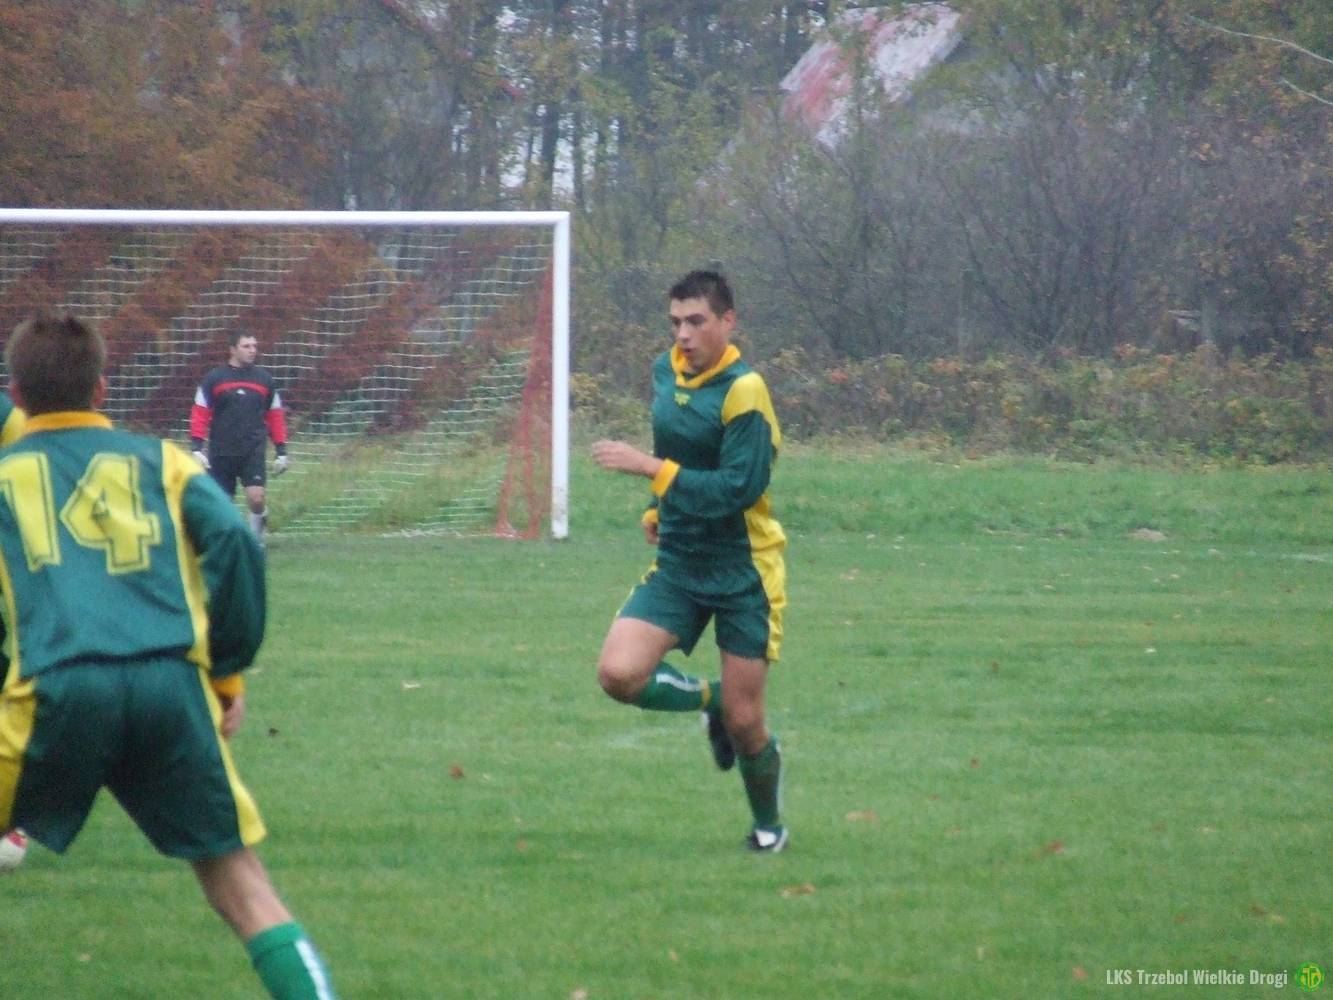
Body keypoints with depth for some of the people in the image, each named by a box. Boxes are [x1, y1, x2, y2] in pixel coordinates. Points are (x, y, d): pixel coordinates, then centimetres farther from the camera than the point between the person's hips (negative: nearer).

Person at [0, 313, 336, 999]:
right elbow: (235, 542, 5)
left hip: (56, 690, -1)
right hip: (173, 684, 1)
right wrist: (229, 668, 10)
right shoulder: (159, 460, 21)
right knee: (238, 881, 7)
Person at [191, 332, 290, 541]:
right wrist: (197, 448, -9)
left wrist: (281, 451, 11)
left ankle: (257, 537, 5)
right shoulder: (214, 378, 2)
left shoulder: (264, 379, 9)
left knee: (256, 497, -18)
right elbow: (200, 414, 0)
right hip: (221, 451, 0)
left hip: (253, 451, 0)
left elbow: (275, 417, 14)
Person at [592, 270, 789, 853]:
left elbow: (738, 488, -25)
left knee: (744, 722, -1)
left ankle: (768, 823, 28)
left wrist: (651, 470, -28)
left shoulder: (743, 390, -18)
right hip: (678, 564, 6)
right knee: (618, 674, -17)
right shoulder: (666, 372, 4)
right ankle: (710, 701, 15)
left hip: (744, 570, -6)